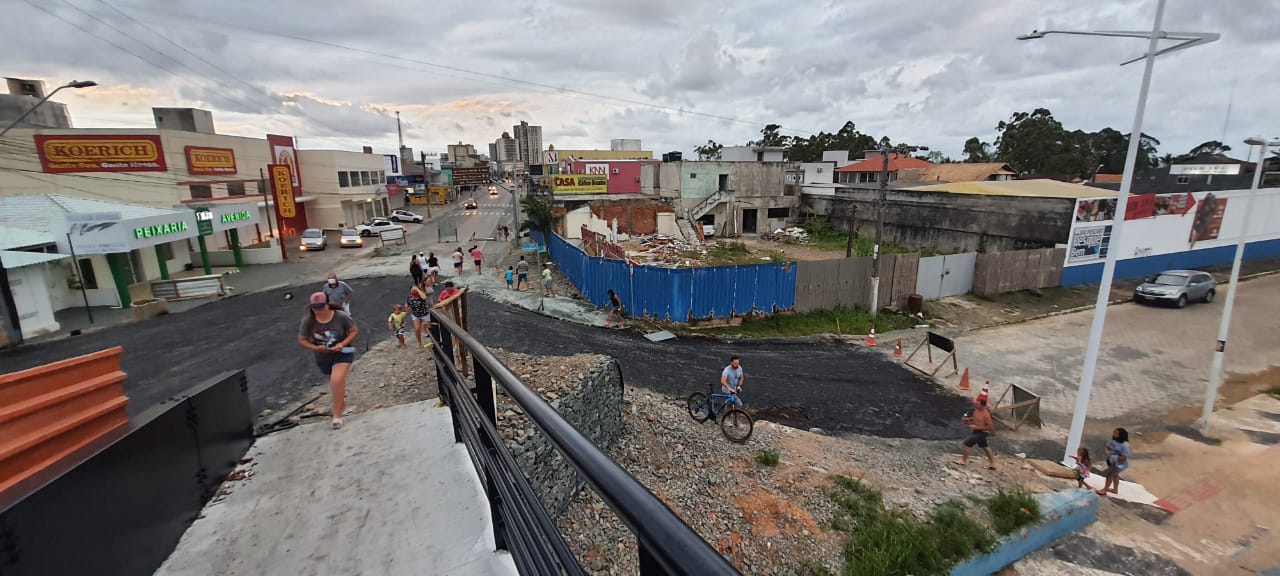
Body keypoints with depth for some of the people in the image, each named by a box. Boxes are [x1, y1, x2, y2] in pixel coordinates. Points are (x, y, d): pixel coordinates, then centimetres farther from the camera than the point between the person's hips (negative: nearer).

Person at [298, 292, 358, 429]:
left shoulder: (341, 316, -19)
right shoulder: (308, 321, -14)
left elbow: (355, 331, -10)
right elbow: (302, 340, -5)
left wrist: (343, 344, -24)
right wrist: (315, 348, -23)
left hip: (342, 353, -4)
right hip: (323, 357, 4)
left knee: (337, 381, -22)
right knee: (334, 382, 21)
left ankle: (337, 415, -11)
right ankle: (343, 406, 45)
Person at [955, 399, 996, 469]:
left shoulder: (985, 415, -26)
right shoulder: (976, 410, -1)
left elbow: (990, 427, -24)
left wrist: (977, 427, -25)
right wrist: (968, 419, 0)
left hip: (981, 433, -10)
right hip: (977, 431, 10)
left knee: (967, 443, -9)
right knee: (985, 446, 21)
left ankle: (964, 460, 6)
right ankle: (992, 463, 37)